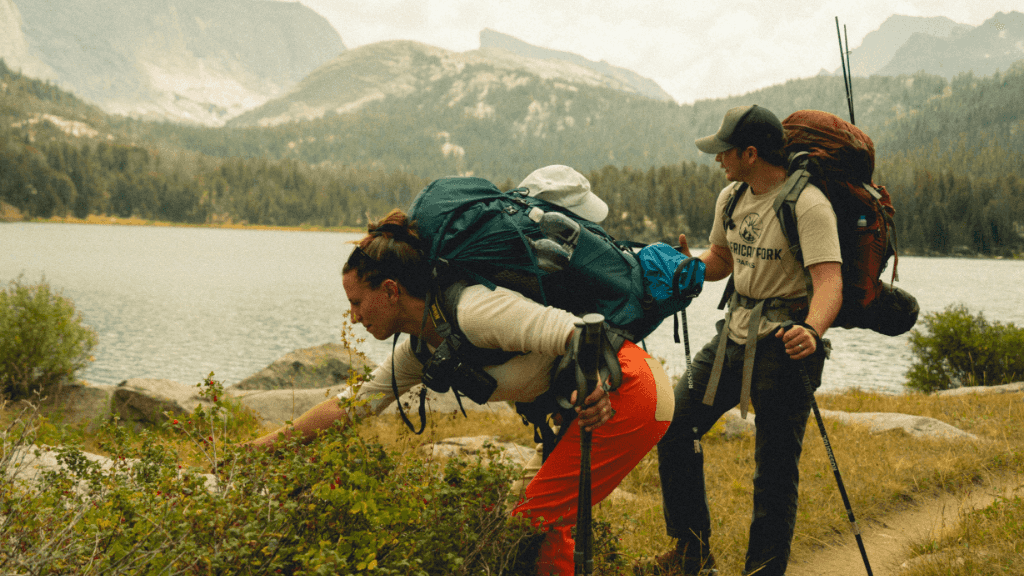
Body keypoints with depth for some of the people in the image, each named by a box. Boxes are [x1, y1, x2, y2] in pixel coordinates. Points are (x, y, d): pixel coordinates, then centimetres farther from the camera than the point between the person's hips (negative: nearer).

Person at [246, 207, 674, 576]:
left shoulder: (473, 313, -22)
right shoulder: (419, 349, 8)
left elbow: (577, 333, -28)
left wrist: (593, 386, -46)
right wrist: (264, 446, 12)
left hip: (627, 390, -9)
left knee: (536, 521, -8)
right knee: (542, 521, 13)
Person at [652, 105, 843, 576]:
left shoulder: (808, 205, -18)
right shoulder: (731, 198, 7)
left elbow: (829, 281, -29)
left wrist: (811, 331, -48)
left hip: (784, 343, -8)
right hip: (735, 332, 8)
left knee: (775, 466, -2)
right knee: (675, 426, 4)